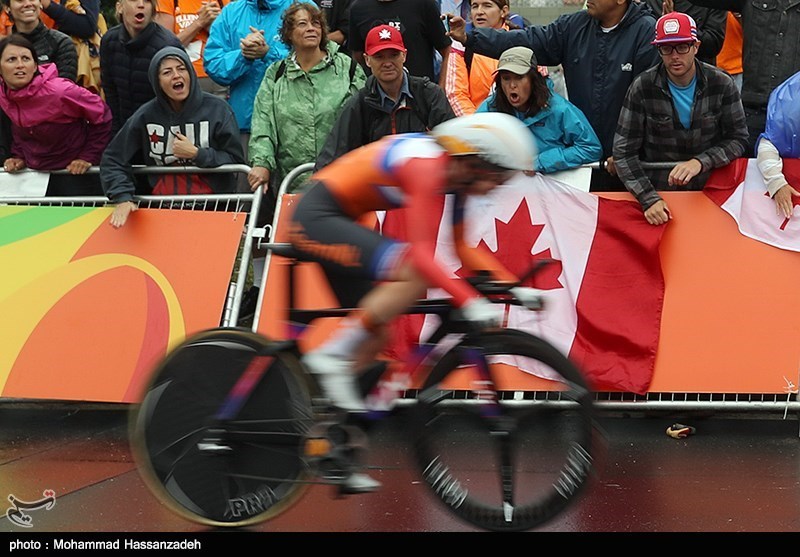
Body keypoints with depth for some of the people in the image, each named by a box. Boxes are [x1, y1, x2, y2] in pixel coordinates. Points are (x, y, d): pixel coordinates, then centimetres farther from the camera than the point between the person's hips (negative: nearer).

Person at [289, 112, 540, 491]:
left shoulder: (455, 174, 5)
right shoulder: (427, 166, -24)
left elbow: (464, 249, 11)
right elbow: (422, 253, -30)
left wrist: (512, 285, 0)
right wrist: (470, 300, -35)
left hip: (338, 221, 10)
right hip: (316, 217, -10)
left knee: (374, 334, 10)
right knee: (415, 276, -26)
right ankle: (330, 357, -17)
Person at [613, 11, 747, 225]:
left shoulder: (722, 84, -3)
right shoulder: (642, 88, -6)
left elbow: (738, 139, 1)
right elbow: (624, 151, -5)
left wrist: (700, 162, -18)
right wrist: (649, 199, -18)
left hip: (710, 189, 1)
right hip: (658, 193, -1)